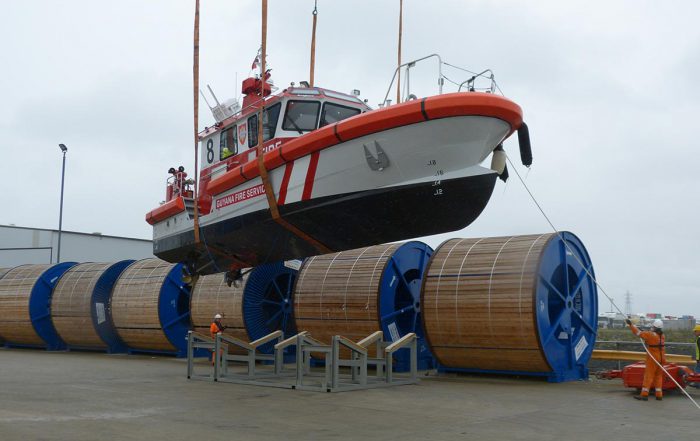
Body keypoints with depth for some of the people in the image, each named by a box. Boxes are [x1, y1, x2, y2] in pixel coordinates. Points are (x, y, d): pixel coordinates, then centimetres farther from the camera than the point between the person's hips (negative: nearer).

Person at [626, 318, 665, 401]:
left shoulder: (651, 335, -15)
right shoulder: (662, 336, 5)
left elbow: (639, 333, -11)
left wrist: (631, 324, -4)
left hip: (652, 358, -6)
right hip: (661, 358, 6)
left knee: (648, 375, -4)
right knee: (658, 376, 12)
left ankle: (644, 394, -3)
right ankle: (659, 395, 14)